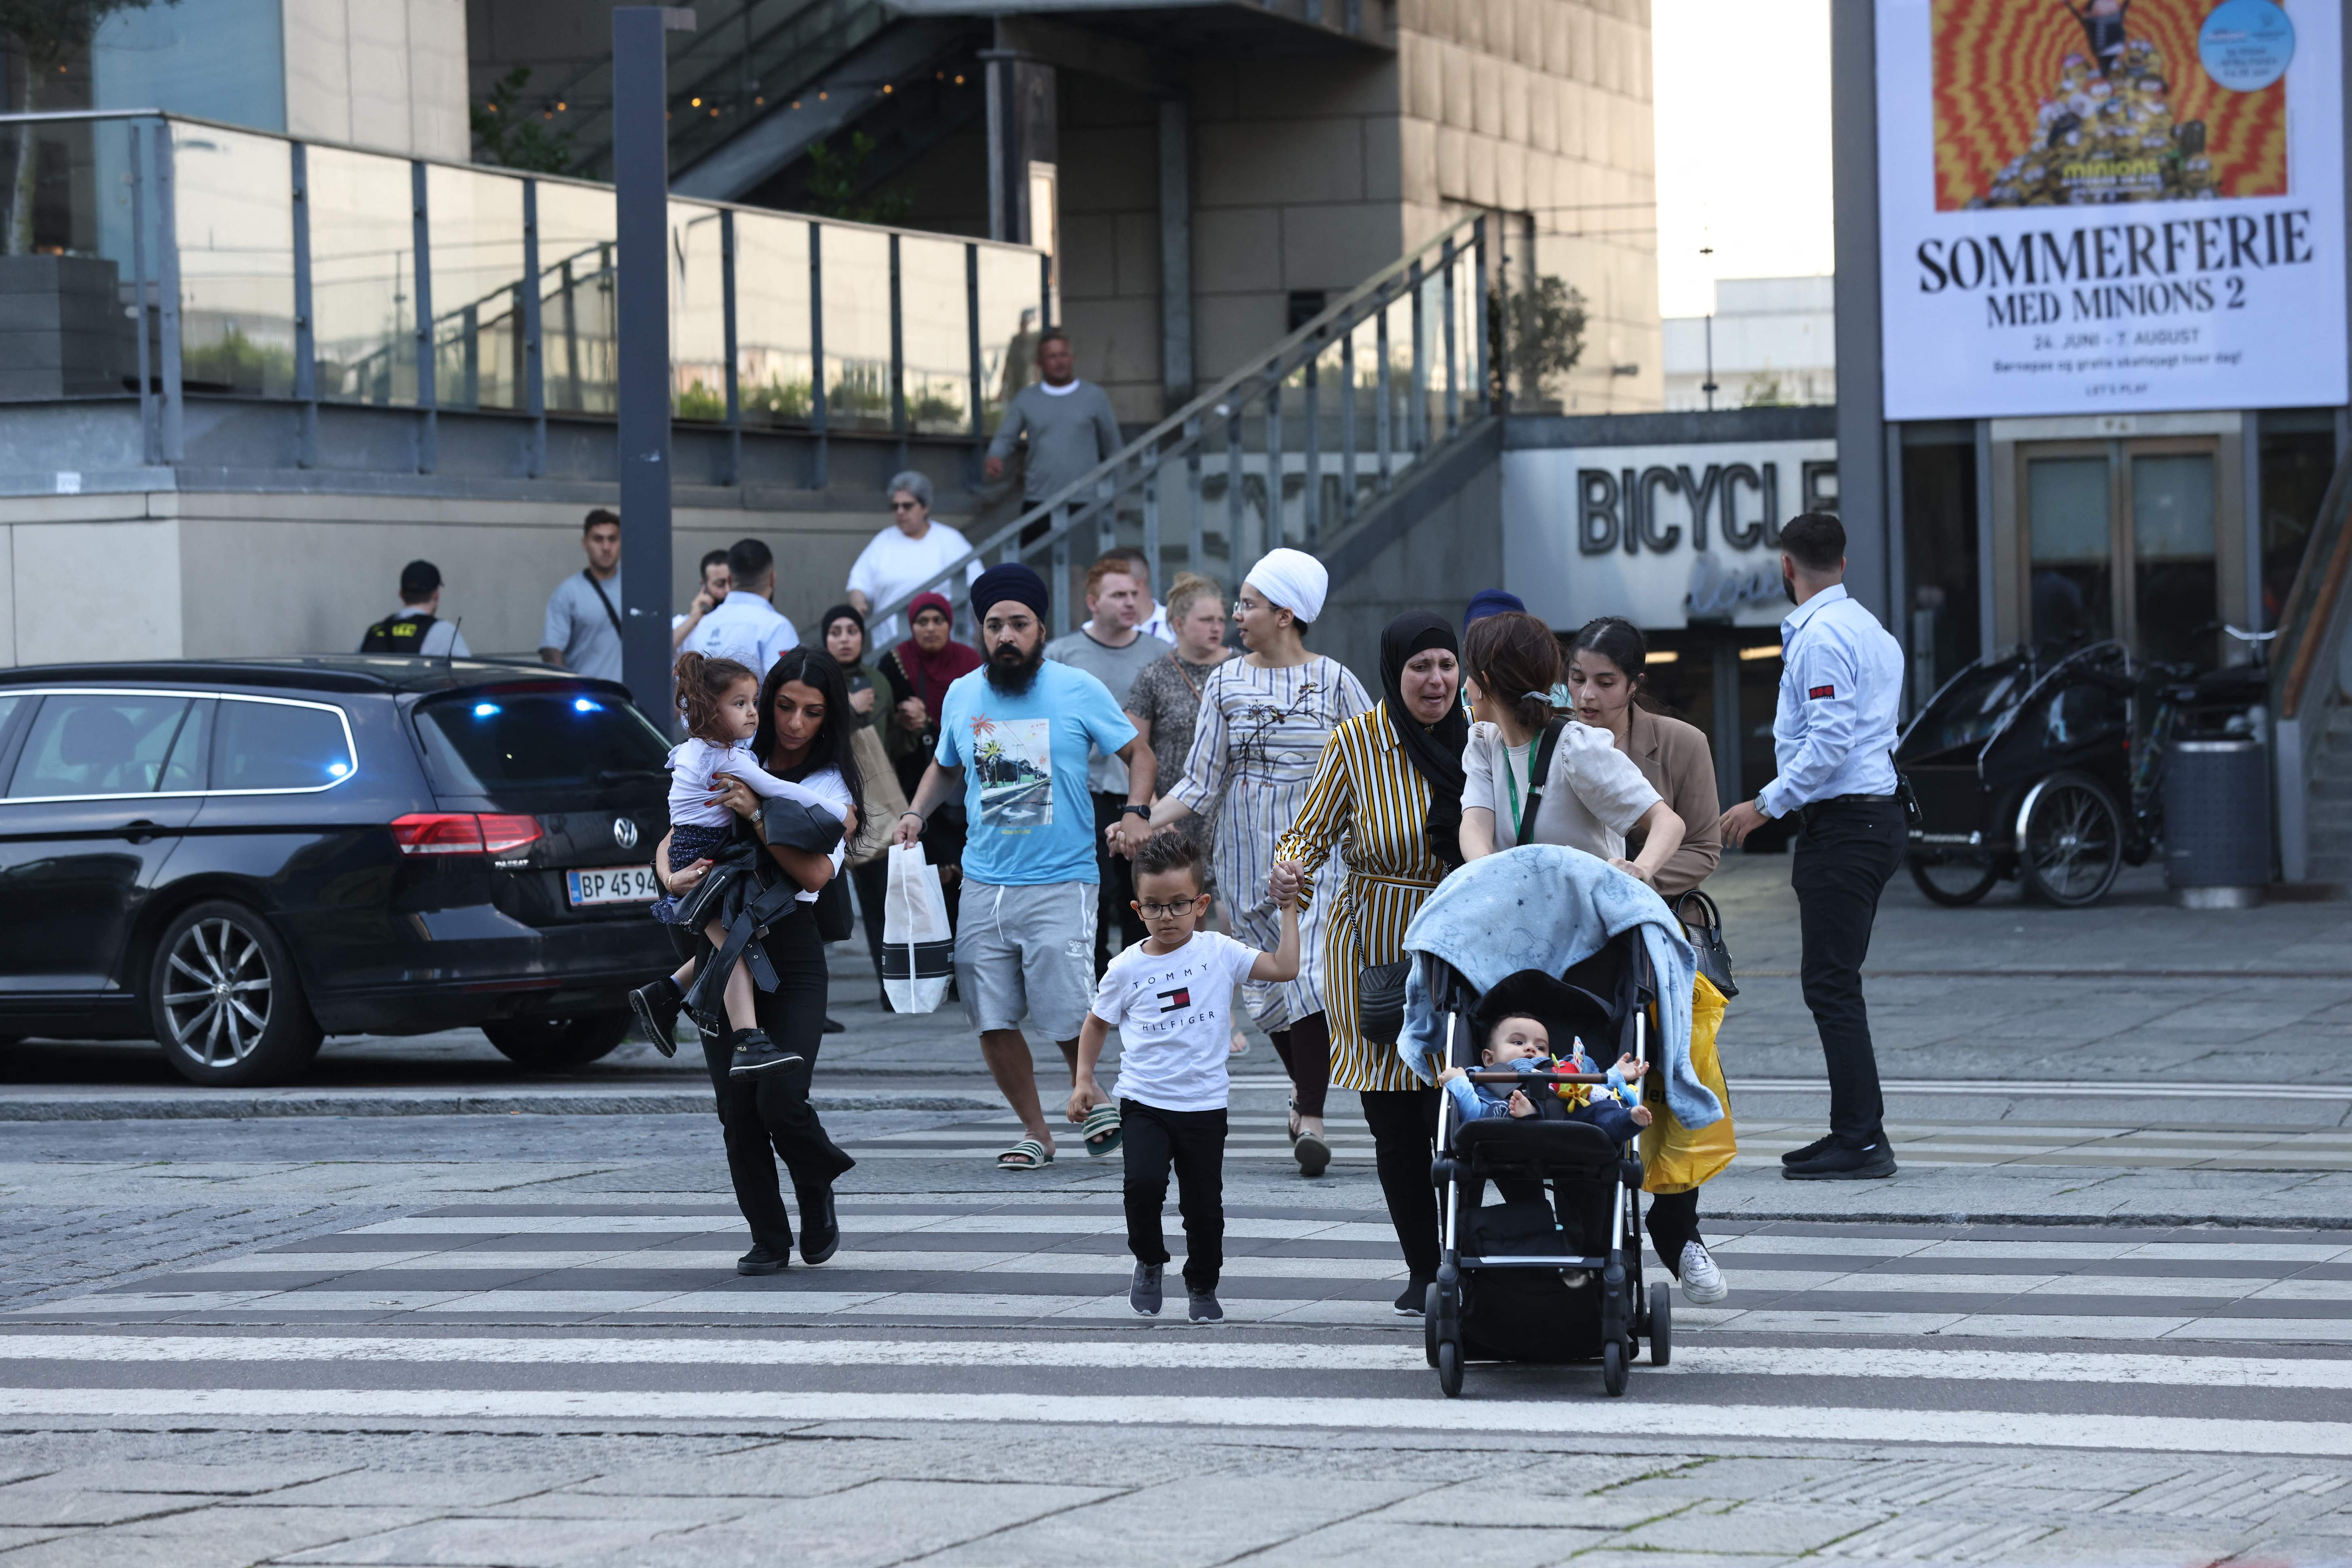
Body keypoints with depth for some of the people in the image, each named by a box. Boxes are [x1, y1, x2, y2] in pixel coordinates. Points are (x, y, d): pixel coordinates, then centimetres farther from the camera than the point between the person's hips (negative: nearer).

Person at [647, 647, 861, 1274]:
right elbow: (671, 841, 9)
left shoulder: (832, 786, 1)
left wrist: (756, 815, -22)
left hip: (791, 951, -3)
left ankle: (817, 1190, 17)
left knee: (780, 1098, -14)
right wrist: (672, 877, -12)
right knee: (738, 1109, 0)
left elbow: (815, 872, -14)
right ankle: (769, 1239, 11)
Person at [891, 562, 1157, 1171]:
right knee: (993, 1022, 3)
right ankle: (1036, 1131, 18)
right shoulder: (962, 695, 9)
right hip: (984, 885, 4)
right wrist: (917, 813, 9)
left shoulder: (1078, 689, -3)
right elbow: (945, 767, 27)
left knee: (1069, 1017, -10)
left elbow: (1138, 755, 4)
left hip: (1061, 882, -4)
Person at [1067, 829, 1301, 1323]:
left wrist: (1289, 910, -7)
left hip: (1204, 1104, 0)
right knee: (1144, 1182, -20)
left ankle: (1202, 1287, 28)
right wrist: (1084, 1081, 6)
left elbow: (1284, 968, -8)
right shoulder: (1127, 968, -1)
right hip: (1143, 1101, 0)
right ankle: (1149, 1262, 7)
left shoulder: (1218, 952, -2)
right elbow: (1098, 1023, 13)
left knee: (1204, 1205, 5)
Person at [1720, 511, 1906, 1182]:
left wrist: (1768, 805, -14)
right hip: (1877, 817, 10)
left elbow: (1830, 742, -21)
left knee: (1831, 985, -9)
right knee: (1835, 983, 14)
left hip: (1844, 825, -10)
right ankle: (1859, 1131, 17)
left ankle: (1860, 1141, -10)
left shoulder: (1820, 637, -14)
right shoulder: (1869, 628, 17)